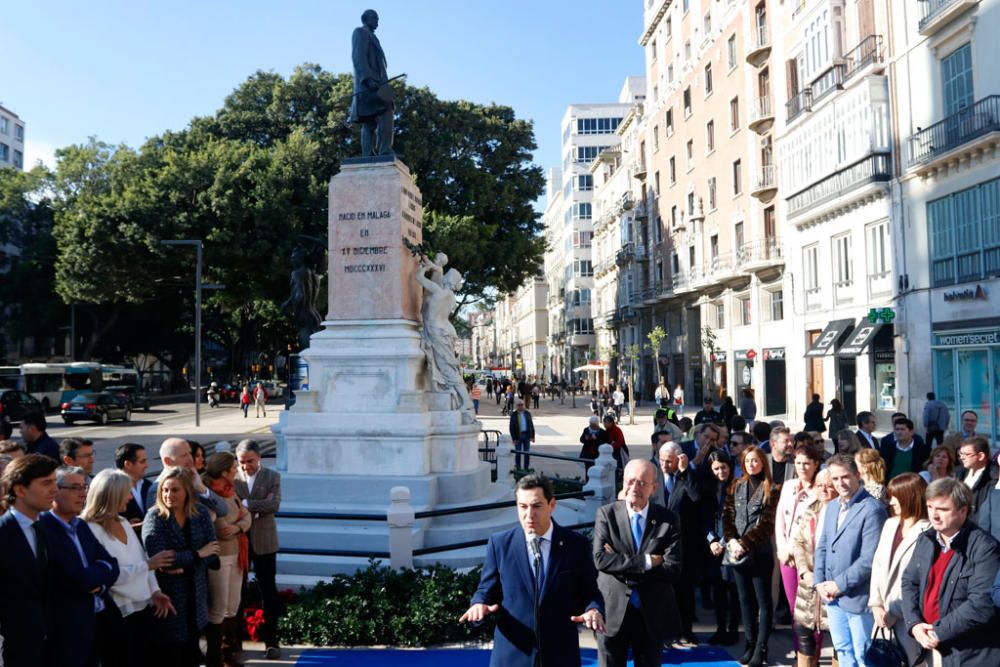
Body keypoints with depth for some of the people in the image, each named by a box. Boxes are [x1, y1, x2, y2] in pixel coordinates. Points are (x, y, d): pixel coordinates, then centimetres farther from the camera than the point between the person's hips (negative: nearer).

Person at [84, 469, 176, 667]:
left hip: (143, 607, 7)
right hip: (117, 614, -7)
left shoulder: (123, 522, 9)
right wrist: (148, 565, -17)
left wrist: (155, 591, 2)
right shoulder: (91, 530, -16)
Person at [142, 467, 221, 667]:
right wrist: (197, 554, -16)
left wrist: (183, 565, -19)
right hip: (167, 599, -4)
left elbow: (213, 555, -5)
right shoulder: (154, 518, -11)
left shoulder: (200, 513, -1)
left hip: (195, 597, 4)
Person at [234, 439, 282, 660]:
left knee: (268, 591, 5)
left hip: (263, 541, 0)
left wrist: (246, 504, -21)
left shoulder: (272, 477, -1)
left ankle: (270, 640, 16)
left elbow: (274, 504, -14)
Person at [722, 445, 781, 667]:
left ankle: (761, 648, 10)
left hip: (759, 553, -5)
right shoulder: (737, 486, 9)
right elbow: (727, 515, 5)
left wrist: (744, 544, -16)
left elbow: (765, 523, -11)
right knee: (745, 599, 11)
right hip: (737, 552, 5)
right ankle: (750, 644, 20)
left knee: (763, 600, 4)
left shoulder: (771, 490, -5)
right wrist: (732, 540, -11)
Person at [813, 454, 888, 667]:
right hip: (831, 596, 7)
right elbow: (822, 547, 13)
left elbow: (869, 559, -20)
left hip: (857, 598, -7)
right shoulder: (832, 507, 11)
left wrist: (840, 584, -16)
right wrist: (819, 582, 0)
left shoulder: (872, 509, -15)